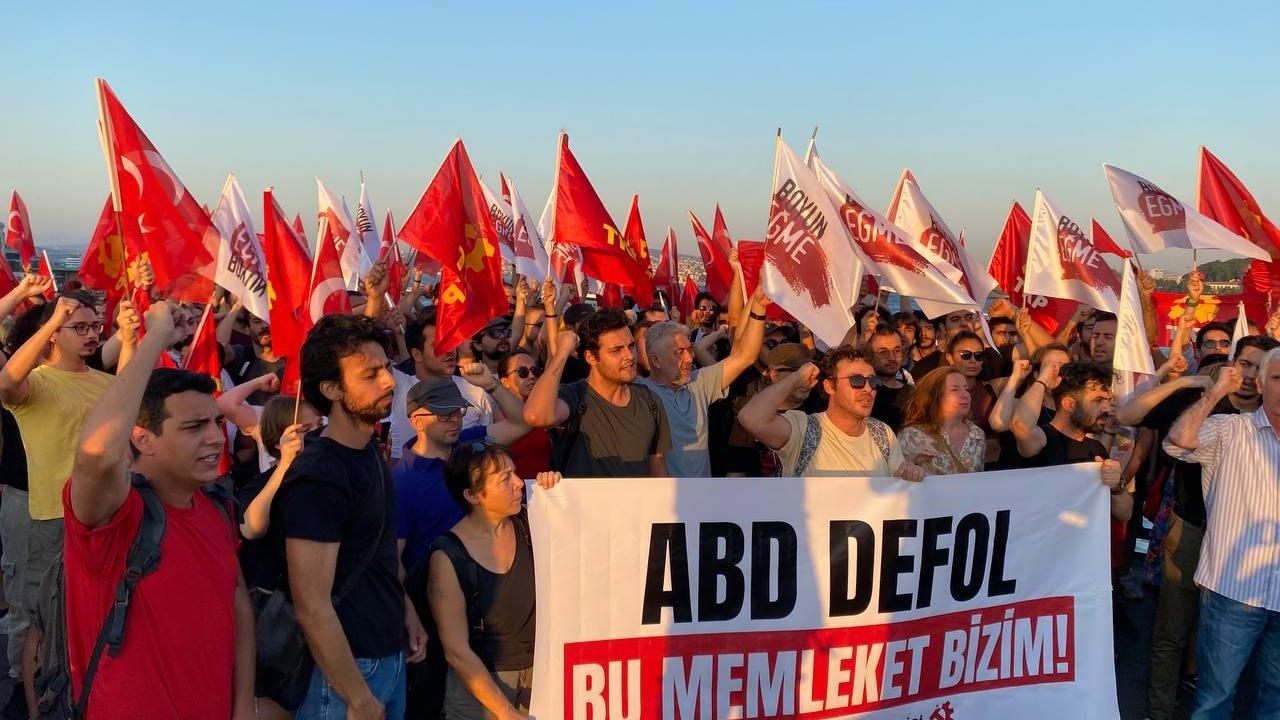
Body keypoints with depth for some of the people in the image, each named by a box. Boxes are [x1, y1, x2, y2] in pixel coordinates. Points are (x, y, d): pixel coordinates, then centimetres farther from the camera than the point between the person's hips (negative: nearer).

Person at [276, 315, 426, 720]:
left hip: (390, 654, 8)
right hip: (348, 667, -8)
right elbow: (312, 607, -23)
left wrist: (405, 609, 9)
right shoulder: (317, 476, -23)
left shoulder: (369, 451, 4)